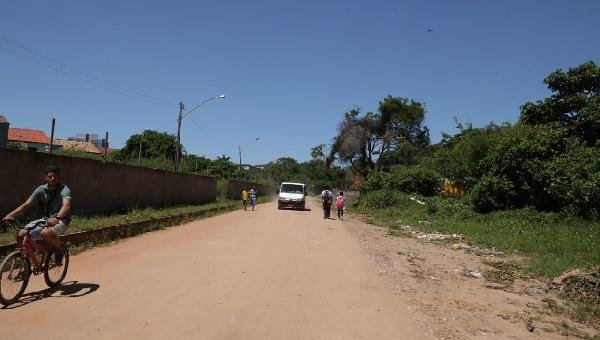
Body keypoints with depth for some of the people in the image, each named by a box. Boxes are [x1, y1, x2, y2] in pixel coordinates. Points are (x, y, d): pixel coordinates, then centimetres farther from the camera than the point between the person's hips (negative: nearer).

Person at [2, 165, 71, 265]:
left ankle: (59, 250, -4)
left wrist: (57, 218, -52)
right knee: (21, 234, -12)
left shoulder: (64, 189, -14)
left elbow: (66, 205, -32)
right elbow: (26, 205, -7)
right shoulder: (41, 189, 0)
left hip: (61, 220, -5)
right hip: (45, 219, 5)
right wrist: (11, 214, -25)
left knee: (46, 233, -35)